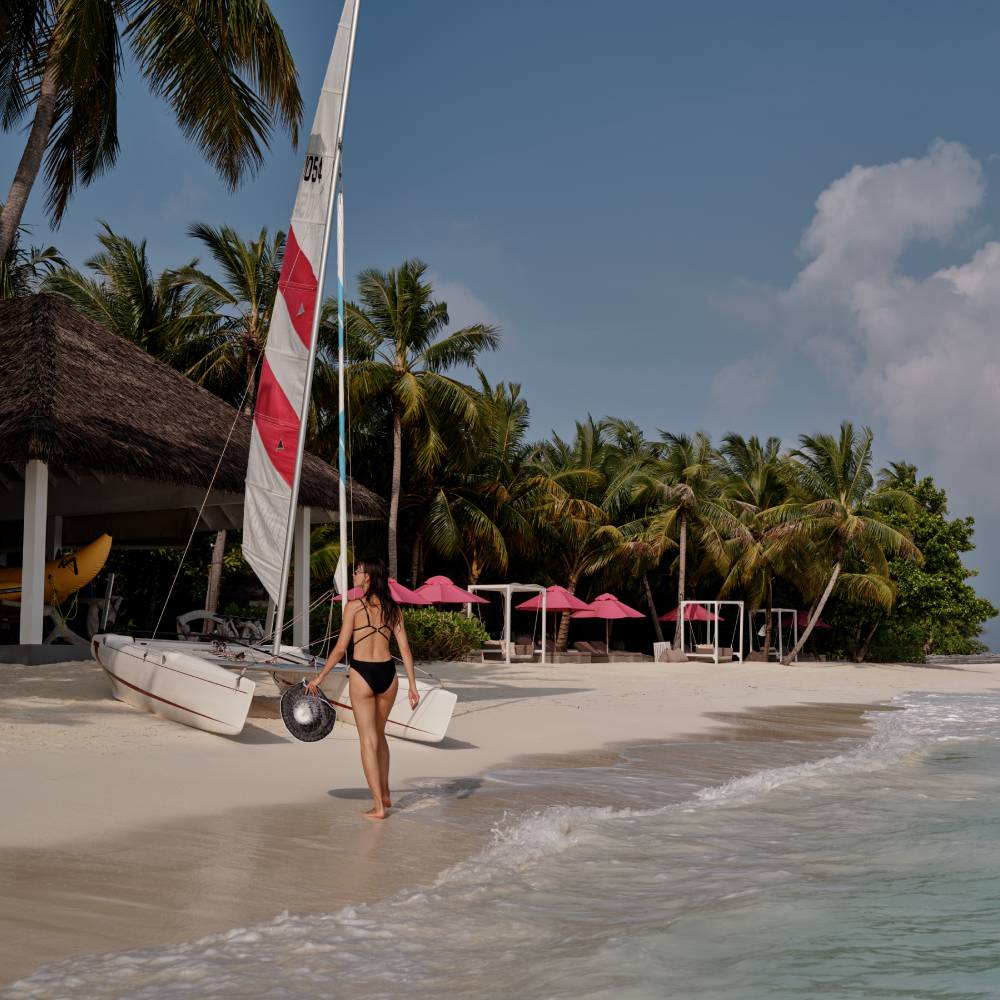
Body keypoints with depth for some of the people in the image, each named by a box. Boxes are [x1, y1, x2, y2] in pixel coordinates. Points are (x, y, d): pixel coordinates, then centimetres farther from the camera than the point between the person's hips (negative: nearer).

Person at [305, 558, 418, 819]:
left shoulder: (354, 606, -8)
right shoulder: (392, 608, 5)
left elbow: (340, 648, -8)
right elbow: (404, 647, 2)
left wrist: (319, 678, 2)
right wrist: (412, 685, 5)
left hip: (362, 674, -4)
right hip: (388, 673, 4)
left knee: (368, 741, 4)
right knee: (379, 734, 24)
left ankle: (378, 806, 4)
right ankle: (384, 794, 33)